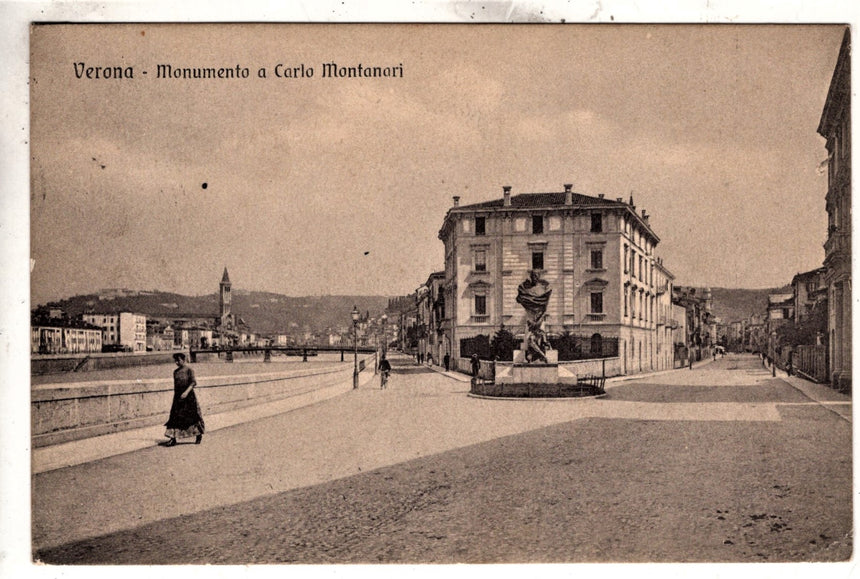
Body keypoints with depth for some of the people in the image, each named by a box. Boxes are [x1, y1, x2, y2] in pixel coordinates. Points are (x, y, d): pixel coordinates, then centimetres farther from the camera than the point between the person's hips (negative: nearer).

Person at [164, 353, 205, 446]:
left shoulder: (189, 370, -6)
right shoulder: (175, 372, 11)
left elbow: (194, 382, -15)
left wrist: (186, 392, -26)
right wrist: (175, 396, 18)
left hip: (189, 396, -5)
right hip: (178, 397, 5)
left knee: (193, 415, 4)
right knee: (175, 416, -5)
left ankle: (199, 435, 22)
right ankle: (173, 438, -7)